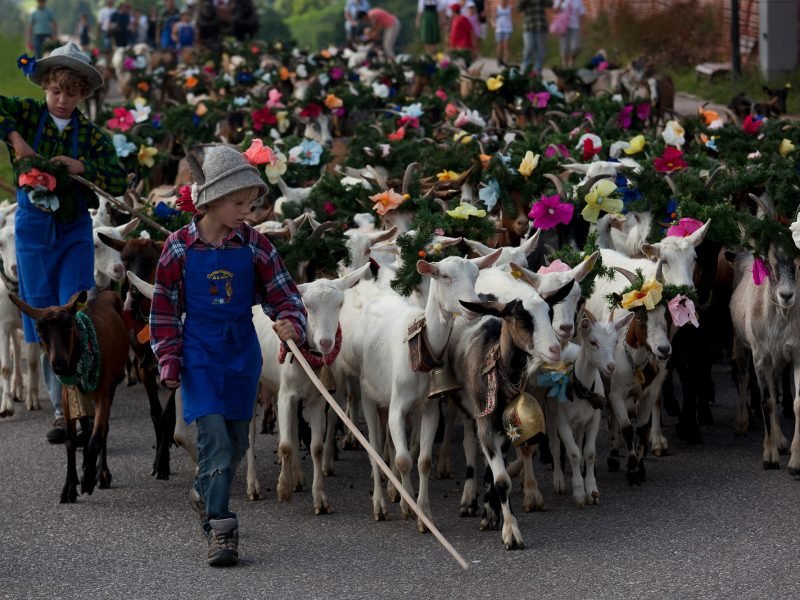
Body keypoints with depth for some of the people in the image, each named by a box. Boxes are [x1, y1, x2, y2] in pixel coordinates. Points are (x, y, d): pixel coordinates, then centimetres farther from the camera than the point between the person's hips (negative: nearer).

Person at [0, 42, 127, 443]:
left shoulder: (91, 134, 2)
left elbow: (119, 183, -7)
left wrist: (81, 167, -21)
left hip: (75, 230, 0)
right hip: (33, 226, 0)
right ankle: (61, 410, 12)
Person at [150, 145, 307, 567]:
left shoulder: (254, 246, -2)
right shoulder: (180, 248, -7)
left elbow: (283, 294, 2)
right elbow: (164, 309, 1)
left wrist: (290, 322, -20)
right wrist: (169, 362, -3)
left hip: (242, 354, 3)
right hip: (200, 356, -3)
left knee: (236, 441, 12)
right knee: (214, 436, -14)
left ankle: (206, 494, 40)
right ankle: (219, 529, -13)